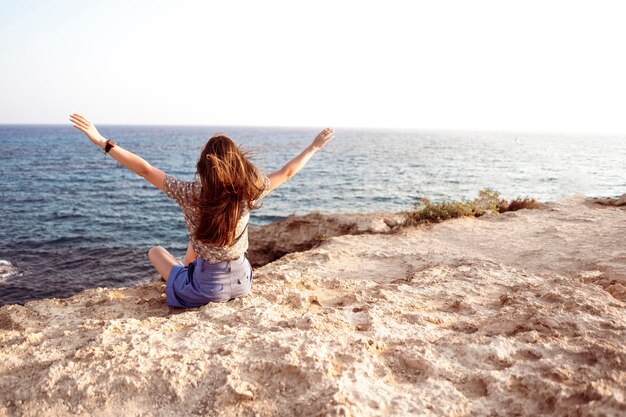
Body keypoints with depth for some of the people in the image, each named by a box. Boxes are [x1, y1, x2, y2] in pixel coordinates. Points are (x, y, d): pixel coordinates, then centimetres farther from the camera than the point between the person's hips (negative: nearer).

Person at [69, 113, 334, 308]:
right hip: (243, 282, 4)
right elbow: (287, 172, 0)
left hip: (206, 291, -4)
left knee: (156, 251, 24)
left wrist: (102, 142, -14)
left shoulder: (191, 193, -22)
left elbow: (144, 170, -20)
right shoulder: (249, 191, -13)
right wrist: (314, 146, 12)